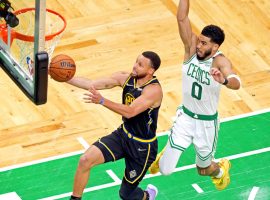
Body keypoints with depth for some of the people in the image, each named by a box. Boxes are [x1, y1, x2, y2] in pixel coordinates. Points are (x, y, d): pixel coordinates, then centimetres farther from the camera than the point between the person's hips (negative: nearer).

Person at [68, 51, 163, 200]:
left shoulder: (154, 90, -27)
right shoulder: (126, 78, -7)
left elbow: (130, 112, -39)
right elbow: (92, 84, -10)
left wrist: (102, 101, -49)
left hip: (143, 146, -6)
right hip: (123, 134, 6)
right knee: (85, 160, -13)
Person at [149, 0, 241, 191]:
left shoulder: (220, 61, -26)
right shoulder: (192, 46, -14)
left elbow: (236, 83, -46)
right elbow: (182, 18, -25)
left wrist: (224, 80, -69)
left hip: (207, 123, -3)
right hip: (185, 117, 3)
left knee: (203, 170, 19)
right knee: (165, 169, 0)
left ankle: (221, 169, 56)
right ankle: (165, 154, 38)